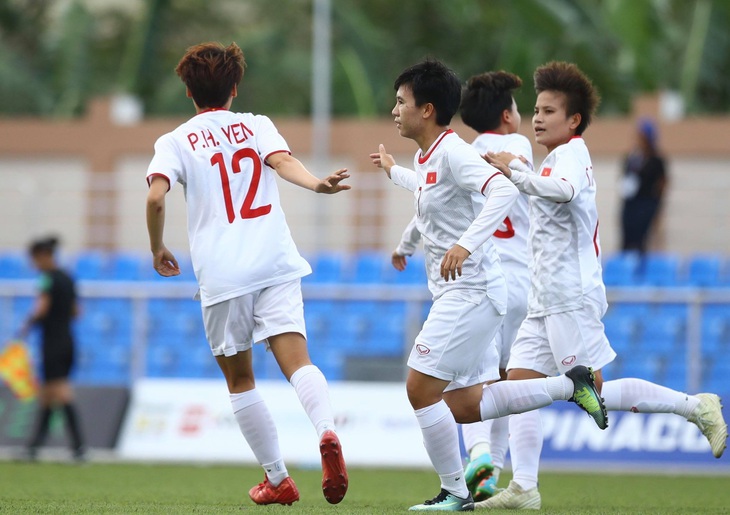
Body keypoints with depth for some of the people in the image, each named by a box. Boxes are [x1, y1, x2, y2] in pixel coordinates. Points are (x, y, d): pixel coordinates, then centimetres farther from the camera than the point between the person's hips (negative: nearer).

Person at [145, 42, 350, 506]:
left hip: (221, 274, -1)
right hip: (275, 263, 1)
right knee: (297, 362, -11)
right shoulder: (257, 125, 15)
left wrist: (158, 249, 8)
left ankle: (278, 479, 12)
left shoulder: (176, 142, 9)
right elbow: (282, 160, -7)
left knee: (240, 379, 13)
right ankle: (327, 433, -40)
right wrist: (316, 184, -23)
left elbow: (156, 196, -7)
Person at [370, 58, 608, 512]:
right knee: (464, 404, 11)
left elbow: (504, 190, -32)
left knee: (422, 388, -9)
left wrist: (466, 244, -42)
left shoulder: (452, 152, -17)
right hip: (456, 293, 10)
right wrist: (393, 172, 54)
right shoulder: (427, 157, 13)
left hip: (471, 291, -10)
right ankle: (571, 385, 17)